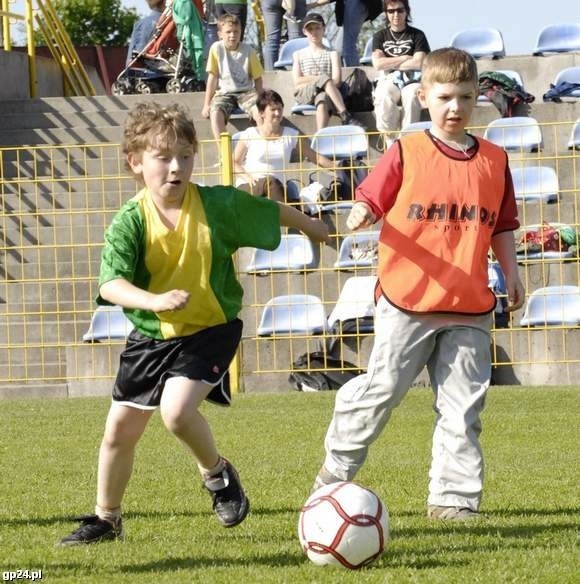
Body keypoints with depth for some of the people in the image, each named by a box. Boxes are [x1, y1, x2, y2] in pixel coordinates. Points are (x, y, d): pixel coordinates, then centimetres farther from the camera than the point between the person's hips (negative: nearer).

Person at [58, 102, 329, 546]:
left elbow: (274, 212, 5)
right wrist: (154, 301, -46)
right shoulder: (130, 221, -16)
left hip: (211, 330, -3)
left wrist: (321, 233, 20)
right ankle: (106, 520, 31)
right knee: (120, 430, 9)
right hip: (151, 336, 3)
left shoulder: (220, 205, -14)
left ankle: (218, 474, 5)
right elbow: (110, 284, -27)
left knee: (176, 409, -26)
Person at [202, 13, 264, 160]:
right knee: (215, 112, -32)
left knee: (259, 110, -29)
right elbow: (212, 77, -1)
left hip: (246, 92, 1)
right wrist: (206, 104, -3)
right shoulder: (216, 48, -4)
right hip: (224, 93, -1)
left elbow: (257, 78, 5)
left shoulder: (248, 50, -2)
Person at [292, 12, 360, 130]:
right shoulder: (298, 55, 21)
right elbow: (297, 81, 6)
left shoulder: (332, 54, 17)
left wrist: (307, 80, -9)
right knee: (325, 79, -34)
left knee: (322, 99, -41)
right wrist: (321, 79, -6)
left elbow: (337, 81, 2)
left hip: (324, 92, 0)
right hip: (304, 94, 0)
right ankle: (345, 116, -45)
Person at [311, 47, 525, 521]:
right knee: (381, 391, 0)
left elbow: (502, 226, 16)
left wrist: (511, 271, 8)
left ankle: (454, 496, 7)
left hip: (470, 308, 3)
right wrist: (360, 216, -23)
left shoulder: (493, 161, 8)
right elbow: (371, 201, -1)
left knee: (463, 405, 2)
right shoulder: (405, 154, -2)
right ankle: (336, 470, 18)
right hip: (407, 303, -3)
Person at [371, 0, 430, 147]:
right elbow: (378, 63, 0)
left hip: (411, 81, -1)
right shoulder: (380, 36, 15)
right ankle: (390, 142, -31)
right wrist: (405, 58, -1)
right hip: (388, 80, 1)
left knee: (412, 97, -38)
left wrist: (390, 63, 2)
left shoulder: (417, 35, 10)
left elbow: (419, 63, -4)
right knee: (385, 97, -37)